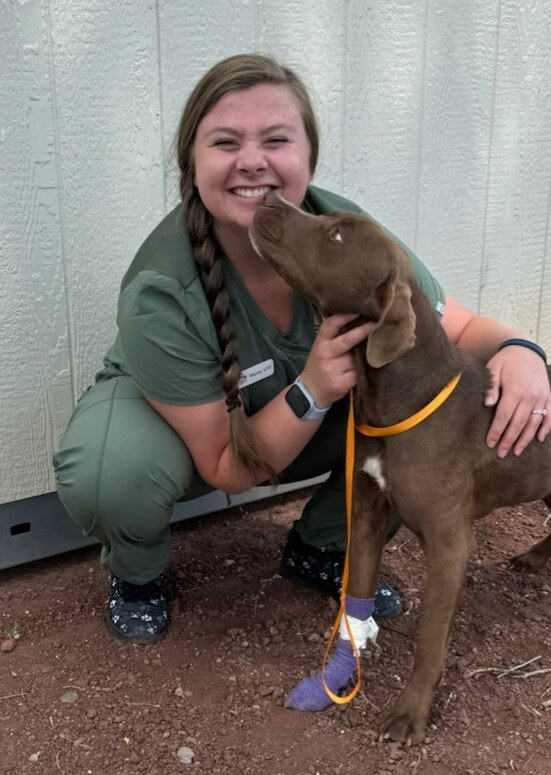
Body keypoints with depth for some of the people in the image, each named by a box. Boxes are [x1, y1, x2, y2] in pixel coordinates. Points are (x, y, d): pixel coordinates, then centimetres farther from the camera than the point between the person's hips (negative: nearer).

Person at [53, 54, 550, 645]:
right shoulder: (160, 292, -33)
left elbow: (460, 330, -11)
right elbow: (229, 472, -26)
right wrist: (310, 393, -42)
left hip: (304, 426, 4)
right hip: (175, 423, -3)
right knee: (107, 475, -36)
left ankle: (320, 550, 7)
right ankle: (135, 573, 3)